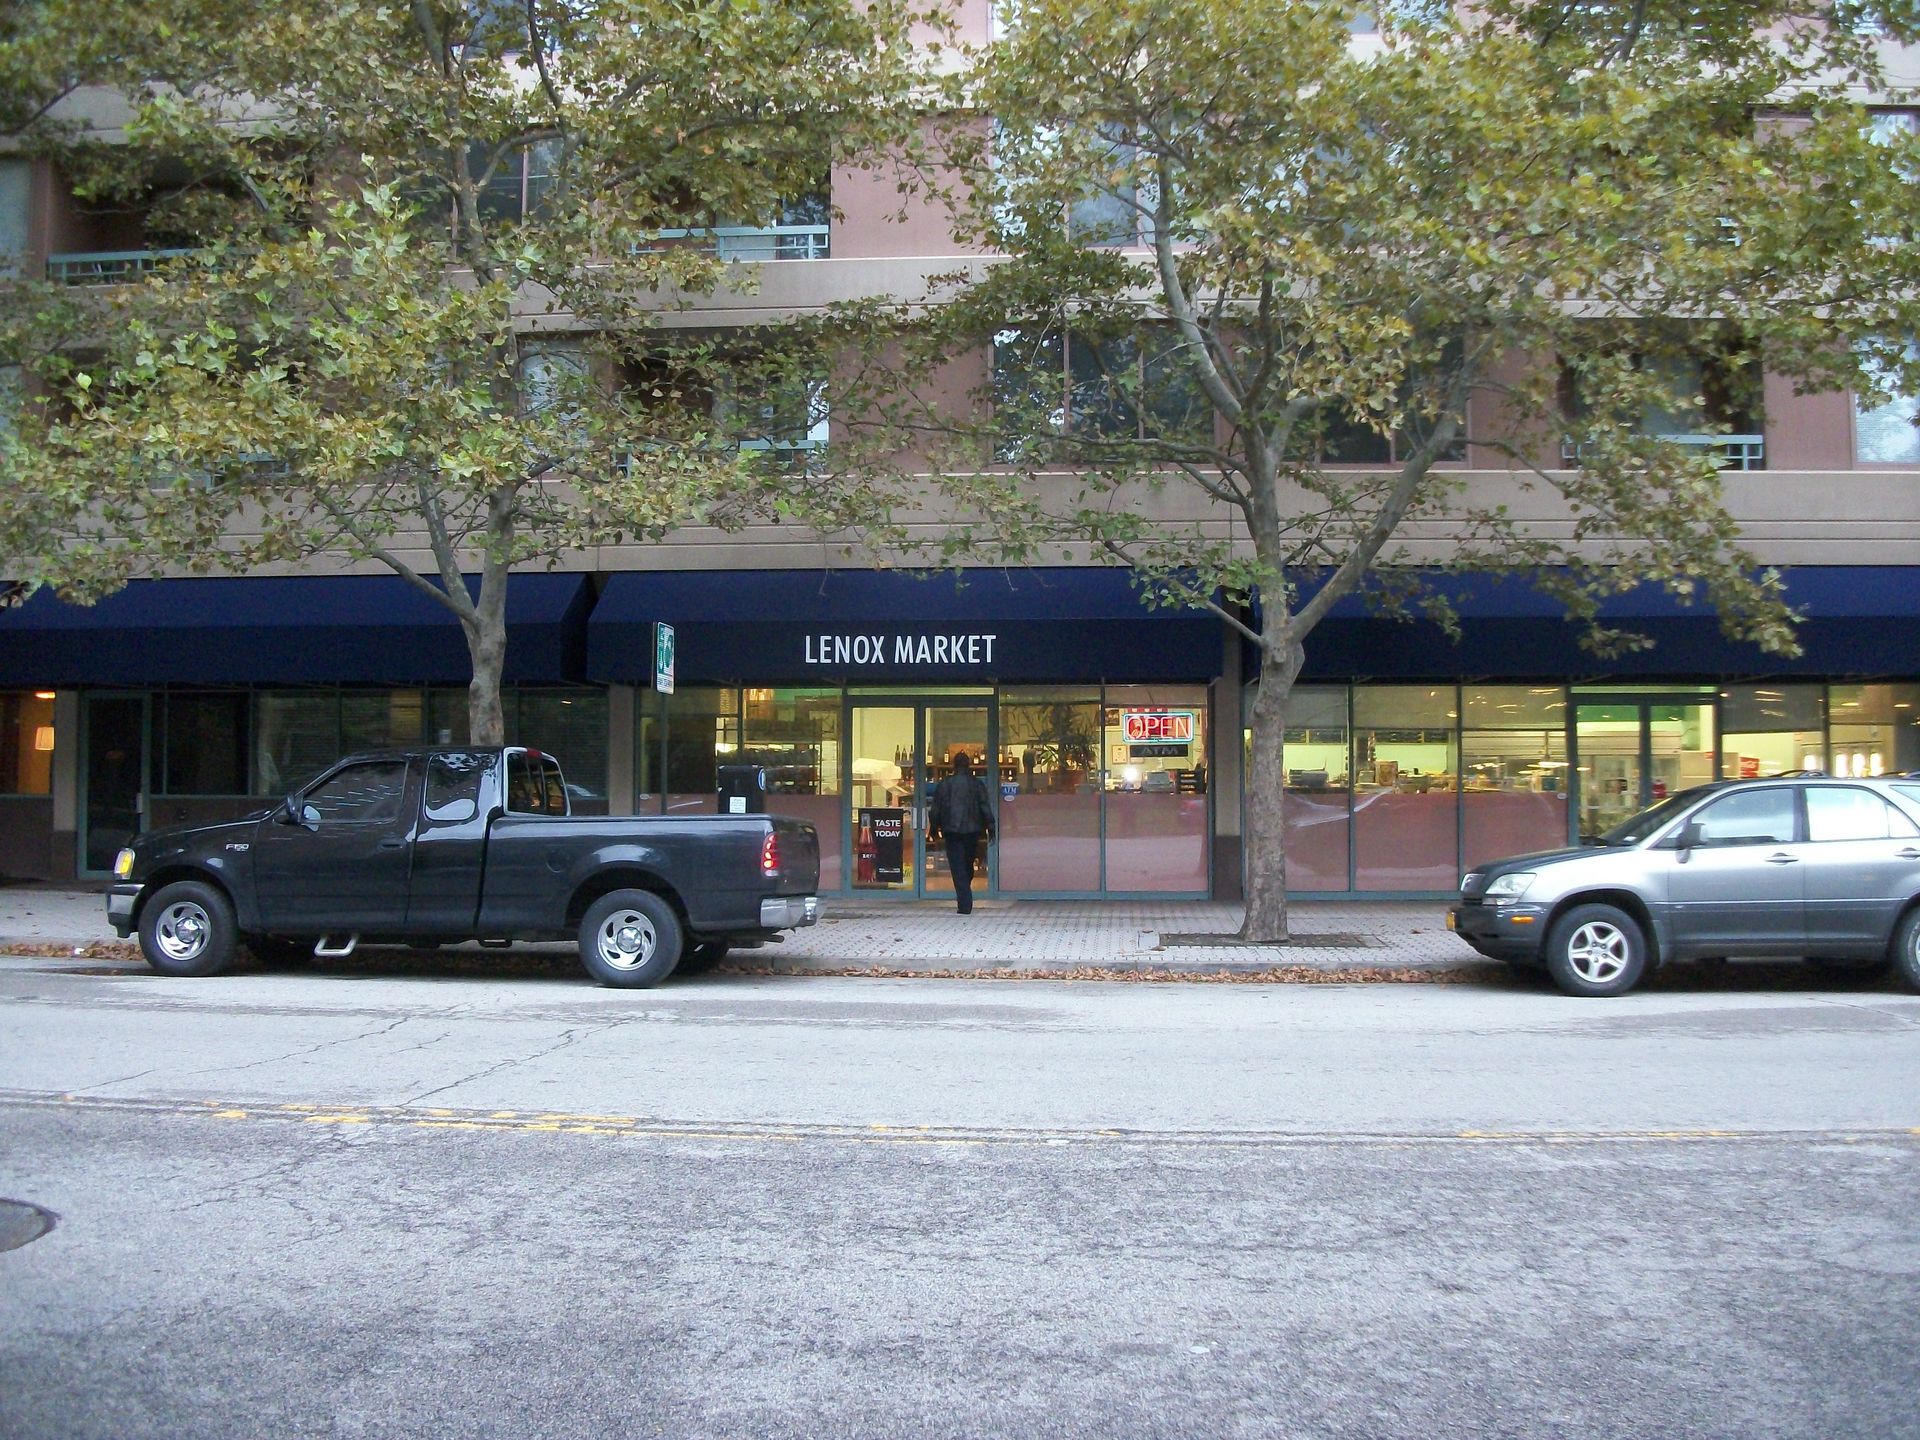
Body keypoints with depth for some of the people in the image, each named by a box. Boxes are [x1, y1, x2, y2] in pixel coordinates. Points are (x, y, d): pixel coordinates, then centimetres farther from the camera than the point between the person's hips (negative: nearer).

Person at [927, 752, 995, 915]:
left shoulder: (944, 784, 0)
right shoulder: (977, 783, 0)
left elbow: (935, 809, 3)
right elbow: (986, 808, 0)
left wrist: (935, 828, 12)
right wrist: (990, 828, 6)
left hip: (952, 831, -1)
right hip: (972, 830, 1)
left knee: (958, 868, -1)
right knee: (968, 865, 16)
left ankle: (965, 904, -9)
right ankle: (966, 901, 23)